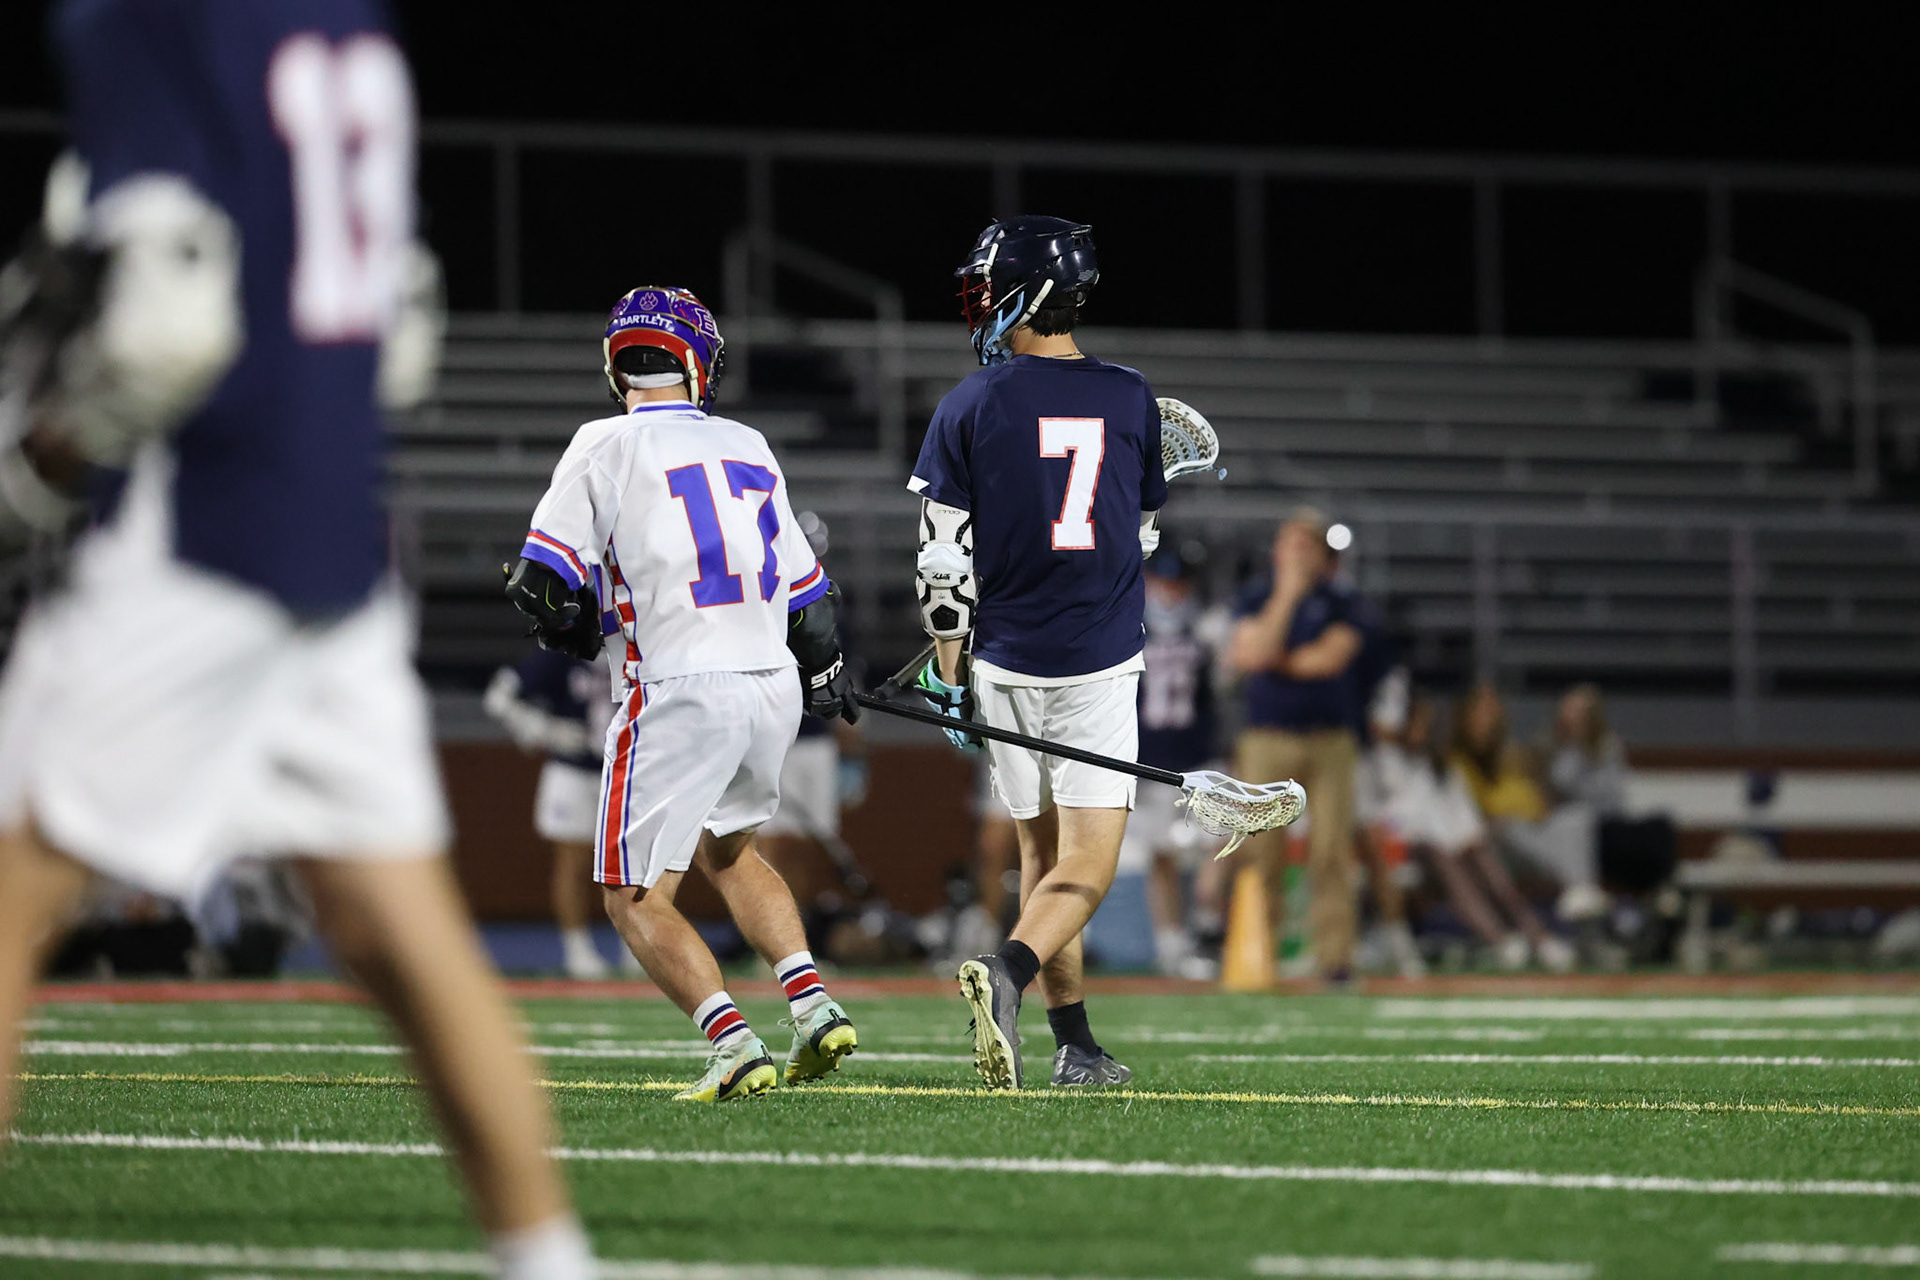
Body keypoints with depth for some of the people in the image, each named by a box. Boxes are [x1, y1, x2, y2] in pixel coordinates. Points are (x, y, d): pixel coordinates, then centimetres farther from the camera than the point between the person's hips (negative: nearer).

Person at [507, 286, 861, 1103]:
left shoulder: (606, 448, -3)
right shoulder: (749, 449, 12)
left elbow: (542, 588, -7)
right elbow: (806, 591, 18)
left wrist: (579, 629, 15)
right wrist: (826, 673, 37)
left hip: (679, 694, -6)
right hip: (771, 684, 6)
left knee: (636, 897, 1)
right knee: (724, 848, 30)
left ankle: (734, 1045, -18)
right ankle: (813, 1004, 13)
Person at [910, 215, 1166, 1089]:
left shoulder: (971, 408, -4)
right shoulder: (1130, 401, 1)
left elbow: (945, 561, -4)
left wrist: (946, 669, 5)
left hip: (1006, 660, 1)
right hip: (1099, 659, -1)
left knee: (1043, 852, 14)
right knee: (1086, 866, -2)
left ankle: (1076, 1046, 13)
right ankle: (1006, 972, -29)